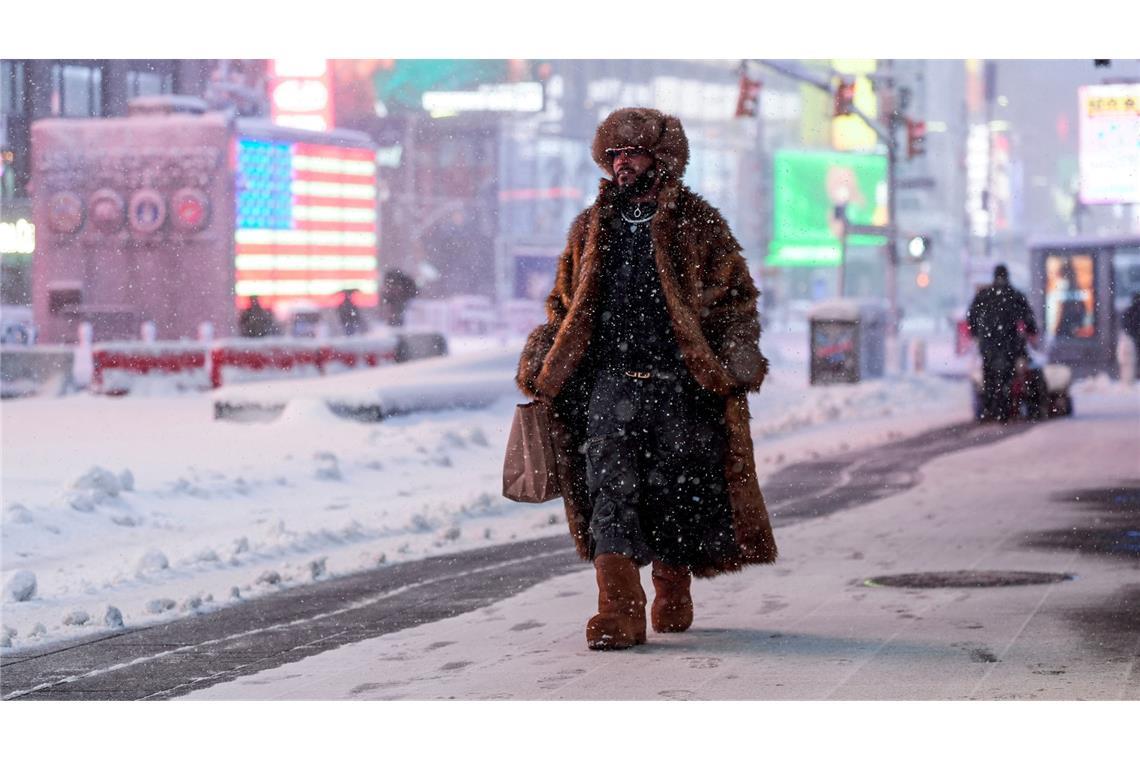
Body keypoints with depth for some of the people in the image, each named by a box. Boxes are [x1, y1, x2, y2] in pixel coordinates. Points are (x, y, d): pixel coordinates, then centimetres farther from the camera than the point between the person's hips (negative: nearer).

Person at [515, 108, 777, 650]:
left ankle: (672, 592, 26)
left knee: (676, 492, 4)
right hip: (612, 381, 2)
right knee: (609, 489, -12)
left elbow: (736, 297, 7)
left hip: (681, 385, -2)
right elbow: (563, 305, 22)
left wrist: (736, 356, -6)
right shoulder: (591, 228, 15)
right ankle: (619, 611, -18)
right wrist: (540, 364, 12)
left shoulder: (698, 224, 6)